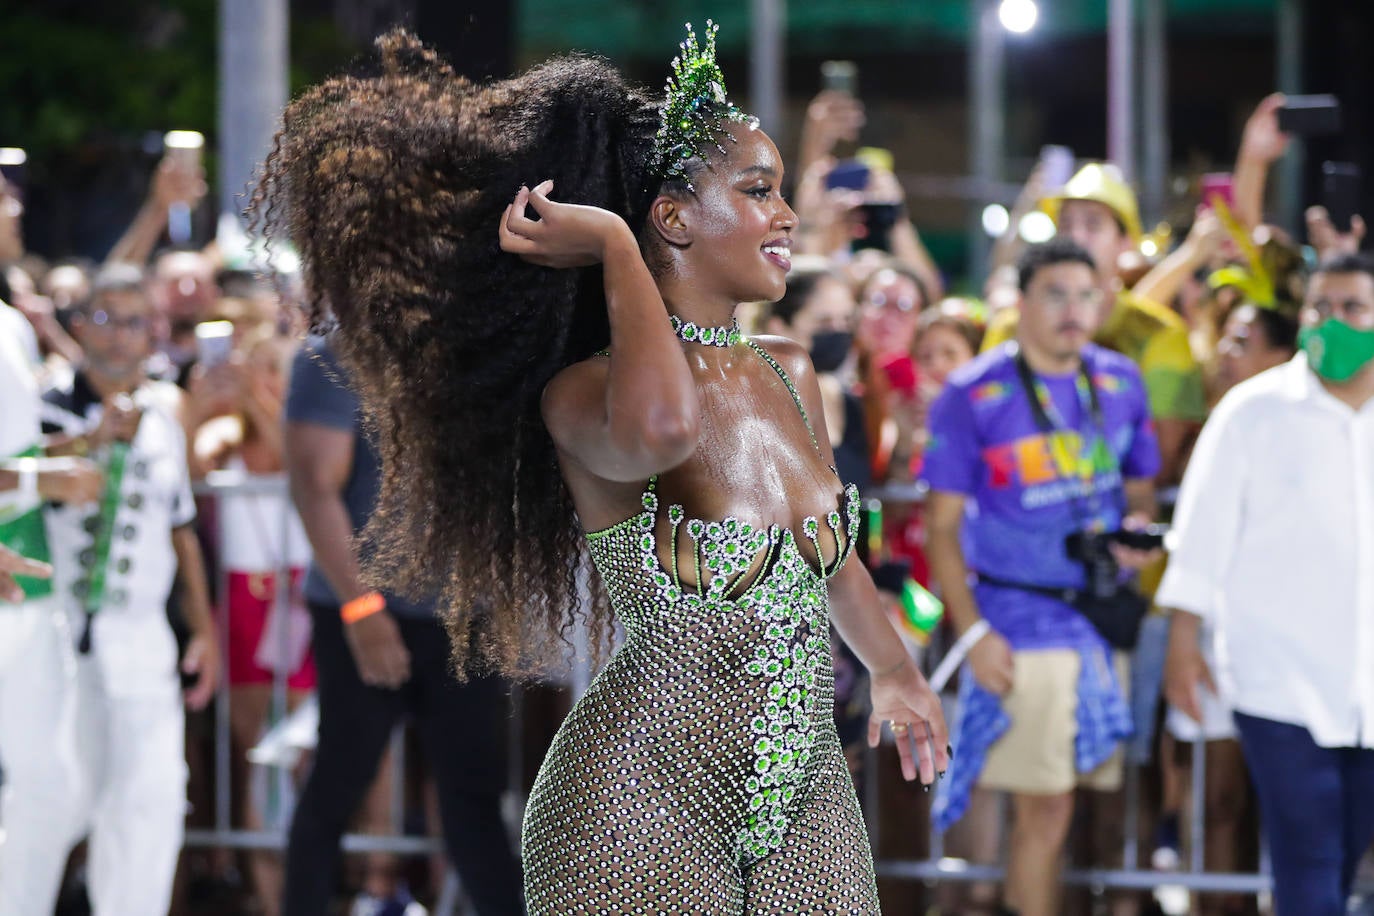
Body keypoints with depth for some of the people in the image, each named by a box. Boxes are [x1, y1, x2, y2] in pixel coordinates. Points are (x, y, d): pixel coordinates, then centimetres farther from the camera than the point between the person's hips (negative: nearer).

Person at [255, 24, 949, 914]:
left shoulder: (790, 375, 7)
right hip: (642, 803, -7)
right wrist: (616, 247, -23)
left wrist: (897, 673, 41)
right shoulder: (582, 395, -14)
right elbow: (659, 428, -39)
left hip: (806, 798, 7)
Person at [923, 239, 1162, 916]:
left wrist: (1139, 526, -5)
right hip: (1021, 624, -5)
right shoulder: (972, 395, -6)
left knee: (1045, 802, 11)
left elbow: (1141, 485, 20)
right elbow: (943, 526, -5)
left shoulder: (1121, 384, 7)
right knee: (1046, 808, -5)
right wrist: (972, 632, -13)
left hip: (1103, 619, 5)